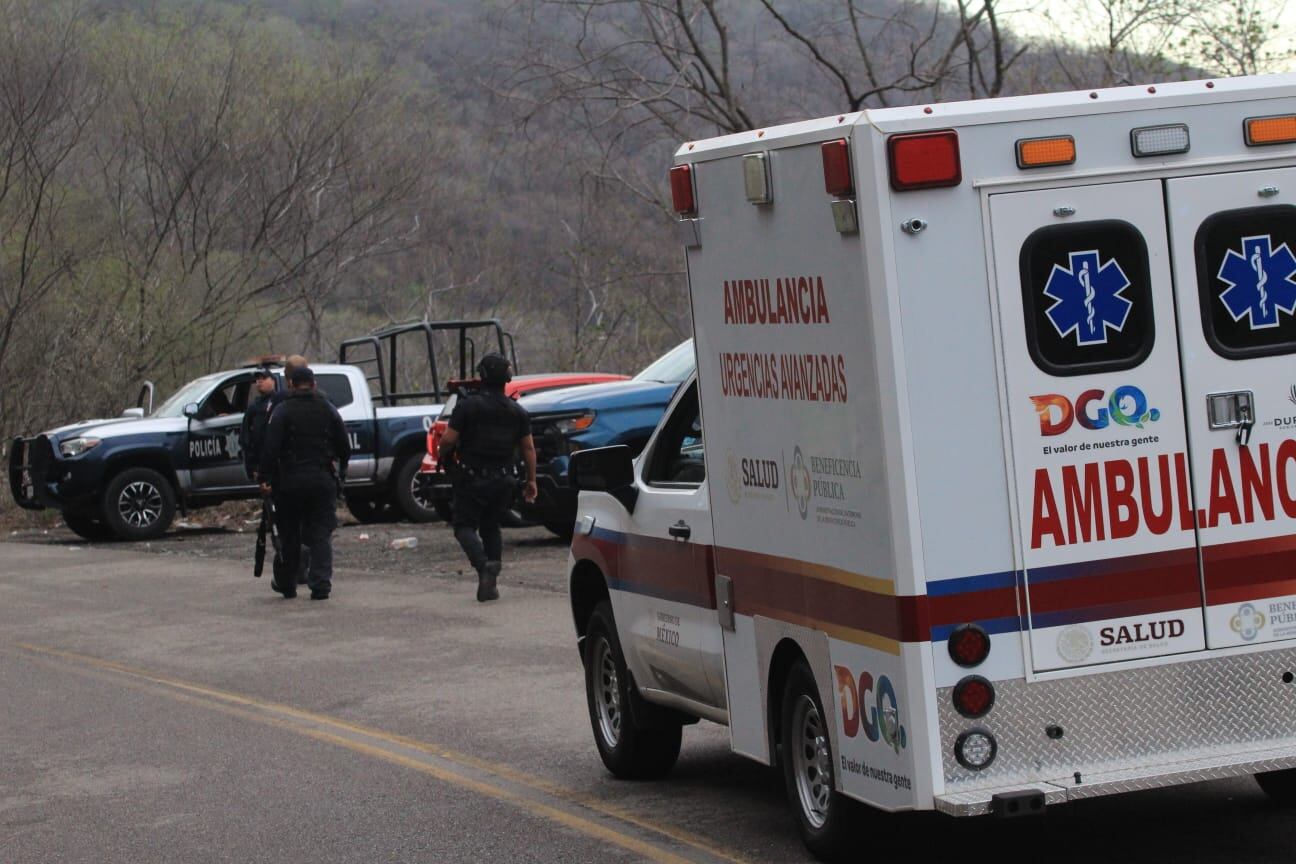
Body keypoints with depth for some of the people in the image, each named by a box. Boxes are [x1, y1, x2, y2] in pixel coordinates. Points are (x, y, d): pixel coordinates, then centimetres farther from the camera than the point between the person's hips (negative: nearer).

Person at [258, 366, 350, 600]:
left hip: (290, 482, -2)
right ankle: (320, 585, -7)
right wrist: (339, 473, 24)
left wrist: (266, 478, -10)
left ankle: (287, 584, 19)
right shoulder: (328, 410, 7)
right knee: (321, 534, 3)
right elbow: (344, 448, 10)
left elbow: (270, 449, -12)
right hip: (323, 481, 2)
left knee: (289, 535, 10)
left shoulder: (282, 411, -4)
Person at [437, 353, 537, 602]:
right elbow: (528, 448, 6)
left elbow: (448, 440, -12)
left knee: (465, 526, 4)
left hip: (472, 478, -4)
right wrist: (531, 480, 14)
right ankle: (490, 585, 12)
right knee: (491, 527, 18)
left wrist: (444, 457, 9)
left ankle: (483, 564, -24)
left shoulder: (468, 406, -10)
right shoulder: (517, 412, 4)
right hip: (503, 481, 4)